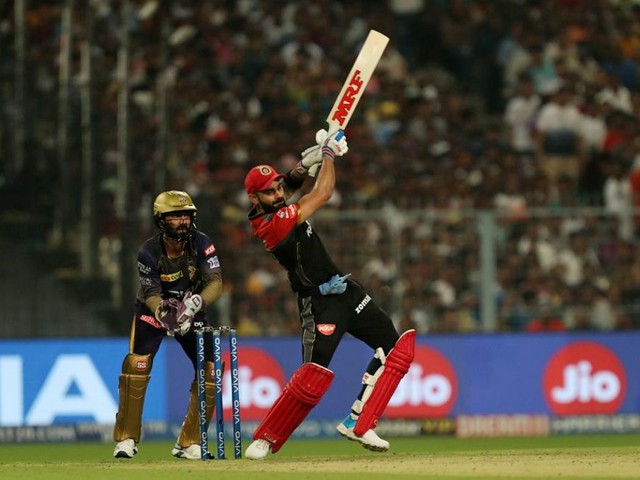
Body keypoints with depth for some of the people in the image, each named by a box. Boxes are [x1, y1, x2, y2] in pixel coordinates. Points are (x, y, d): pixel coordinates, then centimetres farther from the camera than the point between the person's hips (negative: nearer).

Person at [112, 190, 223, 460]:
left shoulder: (201, 244, -22)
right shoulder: (149, 253, -26)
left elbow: (216, 283, -28)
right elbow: (152, 295, -25)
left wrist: (196, 302, -48)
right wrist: (164, 313, -48)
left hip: (191, 311, 3)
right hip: (153, 309, -3)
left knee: (210, 372, -7)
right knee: (137, 366, -21)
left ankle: (189, 443, 4)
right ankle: (126, 440, -13)